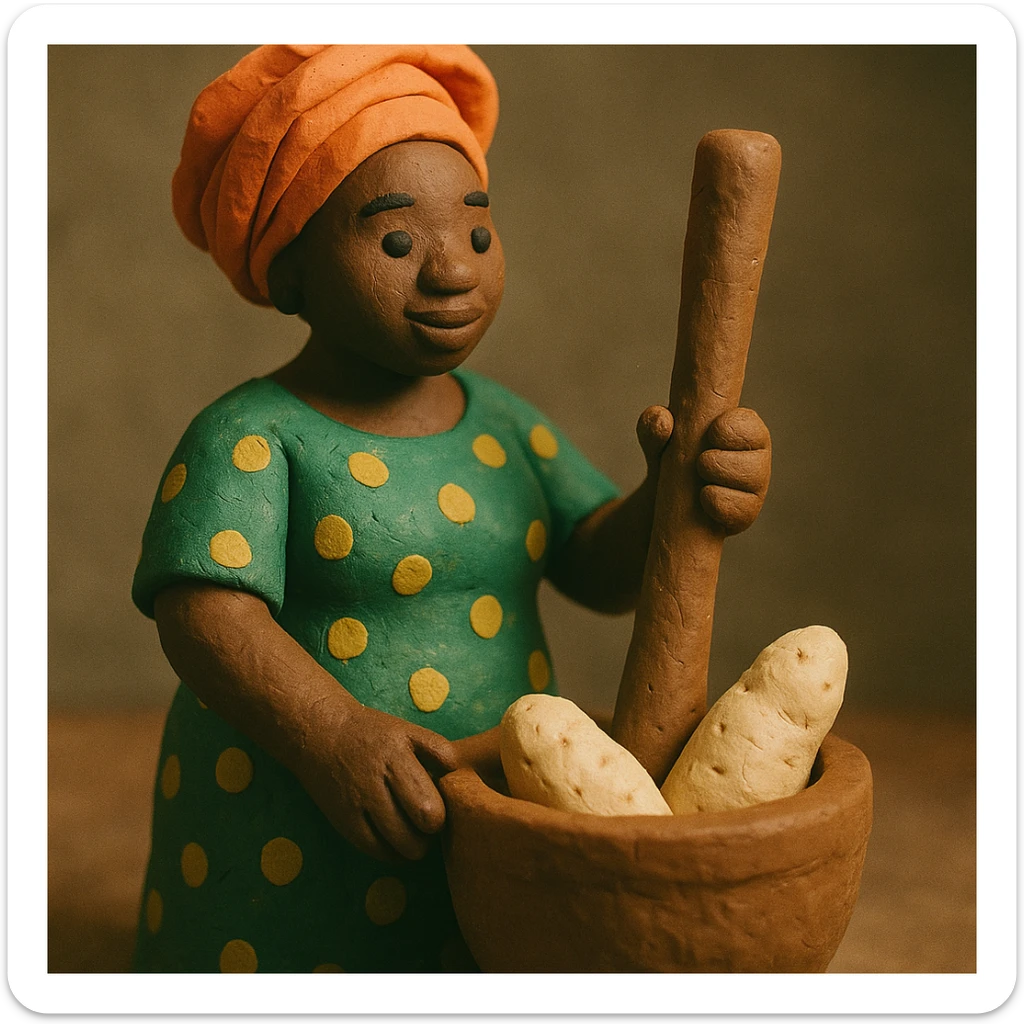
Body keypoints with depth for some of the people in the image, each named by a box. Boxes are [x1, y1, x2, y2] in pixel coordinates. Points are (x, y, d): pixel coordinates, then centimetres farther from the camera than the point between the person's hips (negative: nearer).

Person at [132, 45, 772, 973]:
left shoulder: (504, 427, 5)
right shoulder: (250, 438, -13)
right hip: (289, 859, -5)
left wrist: (673, 496, -17)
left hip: (489, 830, 5)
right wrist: (328, 734, -37)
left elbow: (604, 572, 3)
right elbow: (204, 612, -23)